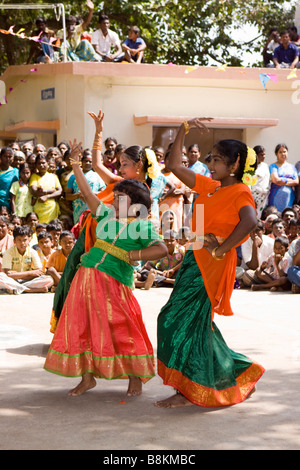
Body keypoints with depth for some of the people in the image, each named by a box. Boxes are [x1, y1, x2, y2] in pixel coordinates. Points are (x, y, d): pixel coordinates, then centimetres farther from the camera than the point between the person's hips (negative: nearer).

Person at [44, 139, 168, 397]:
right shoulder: (106, 214, 13)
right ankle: (87, 378, 17)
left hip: (115, 281, -6)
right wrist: (76, 164, 9)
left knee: (121, 328, -2)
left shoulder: (141, 225, -3)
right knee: (82, 325, 6)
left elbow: (161, 249, -15)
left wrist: (131, 255, -16)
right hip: (88, 276, 6)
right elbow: (87, 192, 14)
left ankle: (135, 378, 13)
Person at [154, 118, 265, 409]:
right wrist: (183, 131, 12)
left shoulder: (240, 193, -10)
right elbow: (175, 166, 18)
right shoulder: (210, 187, 14)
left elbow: (249, 221, -31)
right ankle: (240, 377, 25)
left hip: (211, 264, -9)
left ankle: (187, 391, 1)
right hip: (195, 259, 9)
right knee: (195, 323, 13)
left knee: (180, 321, -8)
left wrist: (221, 249, -26)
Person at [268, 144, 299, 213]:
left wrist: (282, 181, -6)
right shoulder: (273, 166, 4)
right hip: (276, 196, -3)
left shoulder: (292, 167, 15)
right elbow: (276, 179, -11)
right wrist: (291, 180, -2)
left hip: (289, 197, 3)